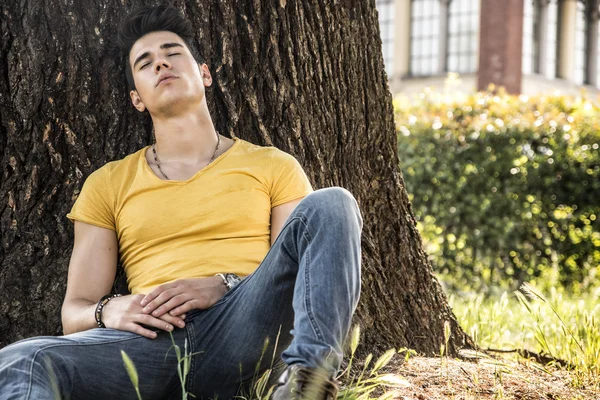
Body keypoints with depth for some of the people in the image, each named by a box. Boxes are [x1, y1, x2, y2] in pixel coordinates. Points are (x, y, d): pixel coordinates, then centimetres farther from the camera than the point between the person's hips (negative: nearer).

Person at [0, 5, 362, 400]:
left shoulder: (273, 167, 19)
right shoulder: (107, 184, 23)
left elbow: (303, 273, 11)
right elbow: (74, 311, 18)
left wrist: (225, 285, -8)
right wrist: (109, 312, -7)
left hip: (242, 330, 0)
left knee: (330, 203, -23)